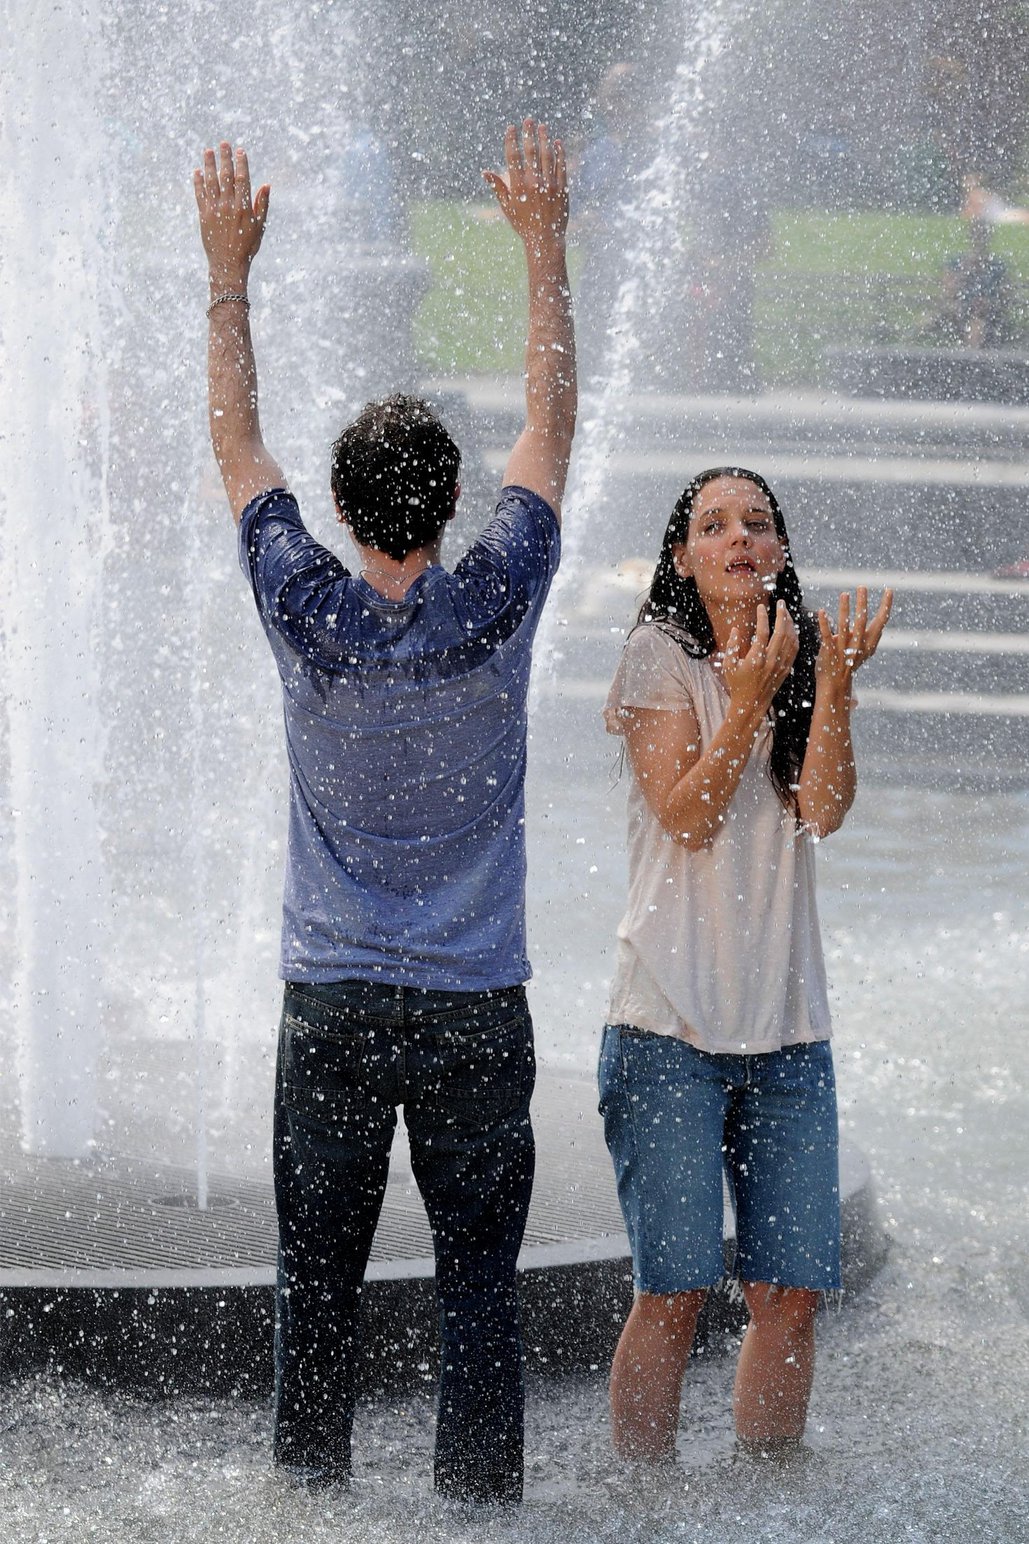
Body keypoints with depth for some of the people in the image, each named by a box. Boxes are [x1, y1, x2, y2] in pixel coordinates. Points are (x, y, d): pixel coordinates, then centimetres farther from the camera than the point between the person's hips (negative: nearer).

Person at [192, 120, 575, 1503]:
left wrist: (229, 270, 11)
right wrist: (545, 244, 7)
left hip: (332, 1003, 1)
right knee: (478, 1280, 3)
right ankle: (481, 1504, 4)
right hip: (476, 1007, -1)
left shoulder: (305, 611, -8)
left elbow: (237, 440, 5)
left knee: (318, 1277, 7)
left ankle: (311, 1503, 10)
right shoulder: (494, 608, -9)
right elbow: (552, 421, 1)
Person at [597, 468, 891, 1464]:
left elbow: (822, 811, -2)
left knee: (791, 1291, 3)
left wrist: (834, 688, -13)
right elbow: (687, 818, -9)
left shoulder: (802, 662, 12)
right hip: (671, 1020, -4)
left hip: (786, 1026, 5)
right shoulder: (661, 656, 0)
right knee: (673, 1290, -7)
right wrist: (749, 701, -19)